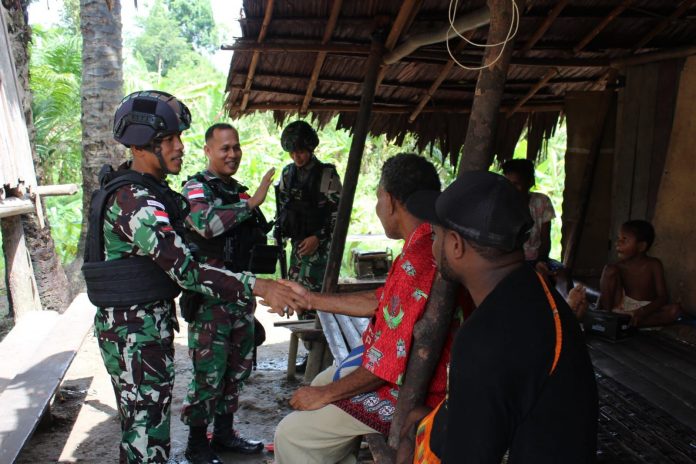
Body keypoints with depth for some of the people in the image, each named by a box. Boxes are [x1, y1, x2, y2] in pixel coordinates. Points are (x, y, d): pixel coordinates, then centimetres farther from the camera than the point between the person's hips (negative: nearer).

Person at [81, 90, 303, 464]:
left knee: (139, 422, 24)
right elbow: (185, 270, -30)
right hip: (136, 333, -10)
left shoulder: (143, 190, 10)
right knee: (148, 432, 1)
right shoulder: (137, 201, -23)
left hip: (148, 323, 10)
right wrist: (257, 287, -31)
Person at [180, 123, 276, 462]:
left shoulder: (239, 192, 14)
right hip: (209, 298, -8)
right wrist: (251, 203, -31)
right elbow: (204, 221, -32)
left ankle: (224, 433, 32)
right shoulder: (196, 188, -9)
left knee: (237, 368, 16)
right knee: (209, 374, 0)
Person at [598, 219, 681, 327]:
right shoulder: (618, 266, -4)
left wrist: (642, 312, -29)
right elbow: (604, 293, -2)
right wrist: (603, 312, -23)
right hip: (622, 305, 0)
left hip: (646, 307, 0)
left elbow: (663, 297, -13)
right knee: (610, 270, -16)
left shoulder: (654, 265, -7)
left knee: (674, 310, -29)